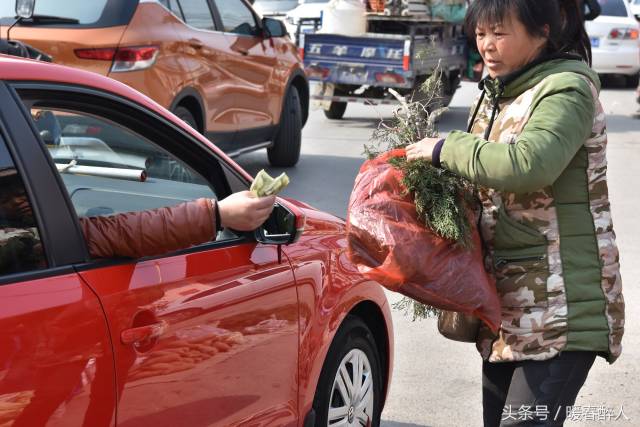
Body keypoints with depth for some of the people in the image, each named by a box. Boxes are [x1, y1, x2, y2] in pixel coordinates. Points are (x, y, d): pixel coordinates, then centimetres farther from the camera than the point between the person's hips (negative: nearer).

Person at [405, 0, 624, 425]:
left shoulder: (567, 88, -13)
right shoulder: (497, 92, 13)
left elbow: (529, 163, -31)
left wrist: (446, 149, -19)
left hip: (562, 307, -9)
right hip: (507, 299, 9)